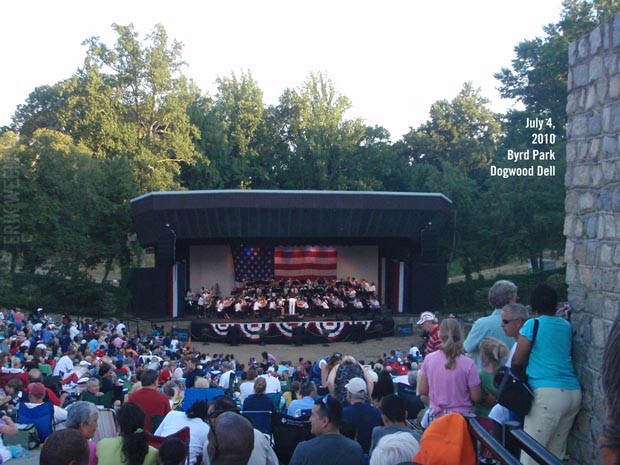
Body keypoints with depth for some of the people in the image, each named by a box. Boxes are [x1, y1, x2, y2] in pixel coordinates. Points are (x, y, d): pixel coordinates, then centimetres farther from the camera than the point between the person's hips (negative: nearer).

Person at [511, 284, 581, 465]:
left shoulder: (532, 324, -2)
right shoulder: (566, 326, 14)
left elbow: (517, 361, 0)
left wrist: (516, 374, 19)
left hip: (548, 393, -7)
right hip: (573, 393, 7)